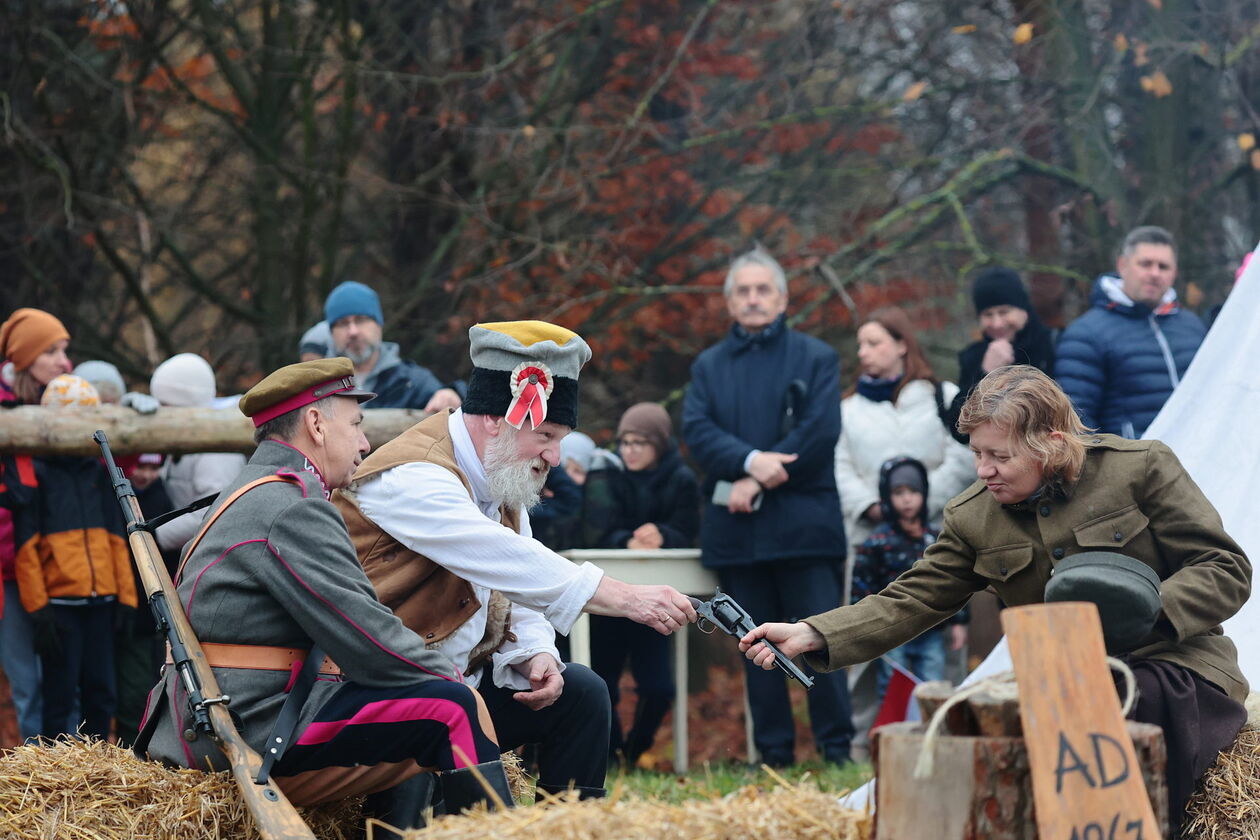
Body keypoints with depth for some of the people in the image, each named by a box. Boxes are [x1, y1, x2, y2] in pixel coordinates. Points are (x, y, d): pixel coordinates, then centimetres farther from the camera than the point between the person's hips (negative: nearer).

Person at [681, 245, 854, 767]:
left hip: (803, 522, -3)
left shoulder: (815, 358, 7)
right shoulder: (709, 366, 16)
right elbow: (696, 429, 2)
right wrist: (750, 461, -17)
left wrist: (759, 484, -12)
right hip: (736, 527, 3)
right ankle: (774, 757, 8)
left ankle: (837, 751, -3)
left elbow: (820, 430, -5)